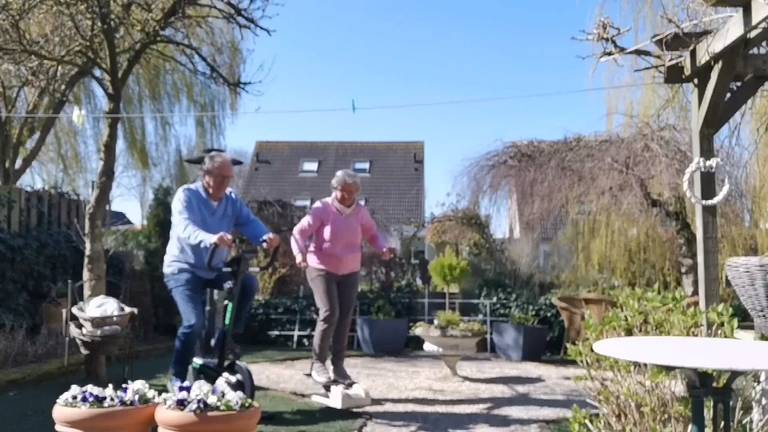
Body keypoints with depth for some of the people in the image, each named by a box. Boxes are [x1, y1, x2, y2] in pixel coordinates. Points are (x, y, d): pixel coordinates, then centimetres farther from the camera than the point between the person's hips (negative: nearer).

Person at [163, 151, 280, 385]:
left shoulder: (232, 200, 1)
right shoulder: (186, 195, -15)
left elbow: (249, 222, -13)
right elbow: (185, 229, -33)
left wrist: (266, 236, -37)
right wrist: (211, 239, -54)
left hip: (214, 269, 5)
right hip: (183, 268, -5)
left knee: (249, 284, -18)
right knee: (194, 322, -20)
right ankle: (177, 377, 0)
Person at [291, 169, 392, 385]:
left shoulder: (361, 212, 0)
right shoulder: (322, 209, -13)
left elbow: (372, 234, 14)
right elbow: (299, 232, -15)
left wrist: (382, 249, -7)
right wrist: (300, 253, -34)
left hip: (349, 272, 5)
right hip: (322, 270, -4)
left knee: (344, 318, 3)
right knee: (329, 313, -17)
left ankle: (338, 365, 15)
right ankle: (318, 363, -3)